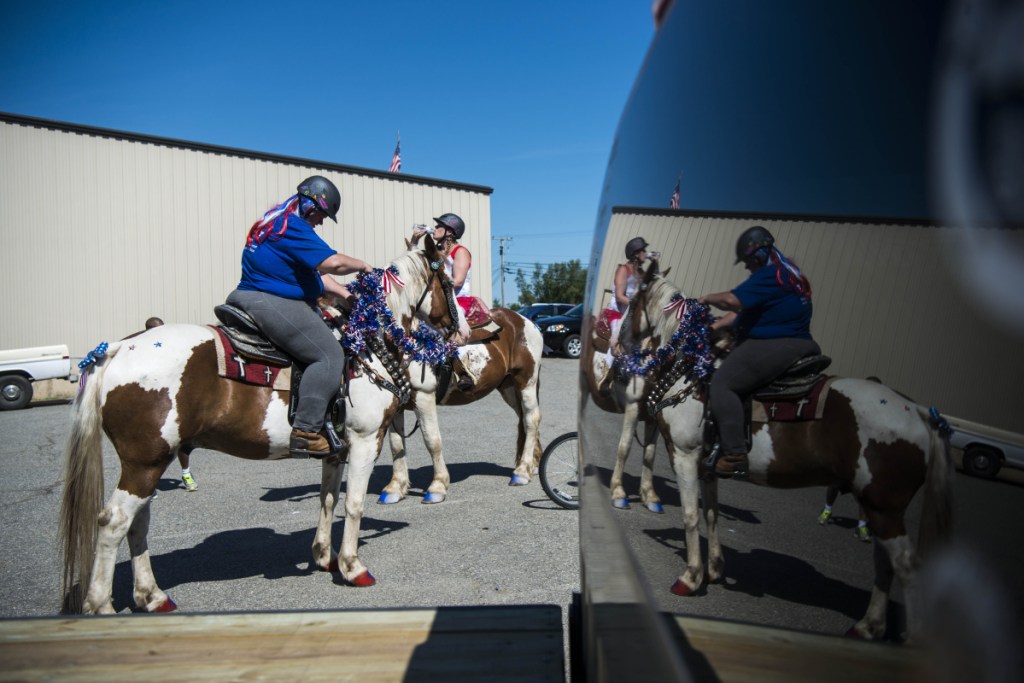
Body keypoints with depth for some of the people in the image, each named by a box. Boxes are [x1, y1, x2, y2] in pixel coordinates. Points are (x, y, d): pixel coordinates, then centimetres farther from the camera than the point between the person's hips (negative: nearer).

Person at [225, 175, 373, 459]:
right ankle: (305, 432, -21)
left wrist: (347, 295, 13)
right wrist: (363, 266, -5)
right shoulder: (293, 226, -13)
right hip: (272, 304, -12)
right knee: (329, 355, -16)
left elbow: (314, 271, 20)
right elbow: (333, 263, -25)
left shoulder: (277, 221, 21)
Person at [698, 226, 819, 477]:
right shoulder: (788, 272, 19)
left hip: (772, 348, -12)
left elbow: (733, 300, -26)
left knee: (721, 383, -16)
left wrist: (709, 299, -6)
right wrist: (717, 324, 12)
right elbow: (745, 308, 19)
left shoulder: (769, 275, -16)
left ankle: (734, 454, -24)